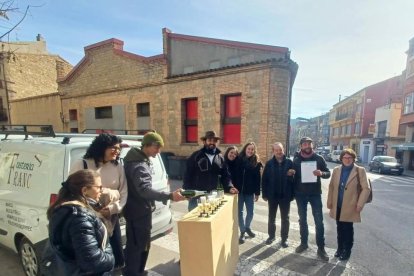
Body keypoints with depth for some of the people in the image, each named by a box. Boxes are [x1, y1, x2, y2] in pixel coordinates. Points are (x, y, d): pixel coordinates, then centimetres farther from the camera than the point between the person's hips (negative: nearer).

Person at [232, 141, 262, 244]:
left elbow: (257, 178, 0)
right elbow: (233, 175, -3)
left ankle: (247, 227, 37)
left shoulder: (256, 162, 0)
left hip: (250, 191, 1)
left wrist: (257, 192, 0)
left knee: (250, 212, 10)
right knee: (240, 212, 6)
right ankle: (242, 232, 24)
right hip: (238, 190, -1)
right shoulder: (238, 160, -3)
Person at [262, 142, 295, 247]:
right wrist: (264, 194, -5)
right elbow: (264, 179, -3)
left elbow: (295, 178, -2)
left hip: (285, 195, 0)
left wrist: (292, 194, -12)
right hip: (272, 195, 1)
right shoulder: (269, 163, -4)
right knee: (271, 217, 15)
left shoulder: (289, 162, -5)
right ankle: (271, 236, 33)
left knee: (285, 218, 13)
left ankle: (284, 239, 28)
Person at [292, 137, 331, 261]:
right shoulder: (296, 160, -1)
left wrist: (321, 173, -23)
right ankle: (303, 243, 29)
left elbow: (328, 173, 0)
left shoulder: (319, 158, -2)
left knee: (319, 221, 3)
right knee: (302, 220, 13)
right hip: (300, 194, 1)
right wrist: (293, 192, -6)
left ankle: (321, 248, 18)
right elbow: (293, 176, 3)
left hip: (315, 194, -1)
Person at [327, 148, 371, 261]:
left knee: (348, 229, 9)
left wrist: (360, 204, -13)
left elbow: (366, 188, -8)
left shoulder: (360, 170, -7)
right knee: (340, 228, 15)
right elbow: (331, 186, 8)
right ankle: (340, 248, 31)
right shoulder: (336, 170, 3)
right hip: (337, 206, 3)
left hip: (350, 206, -3)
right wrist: (329, 201, 5)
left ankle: (347, 250, 26)